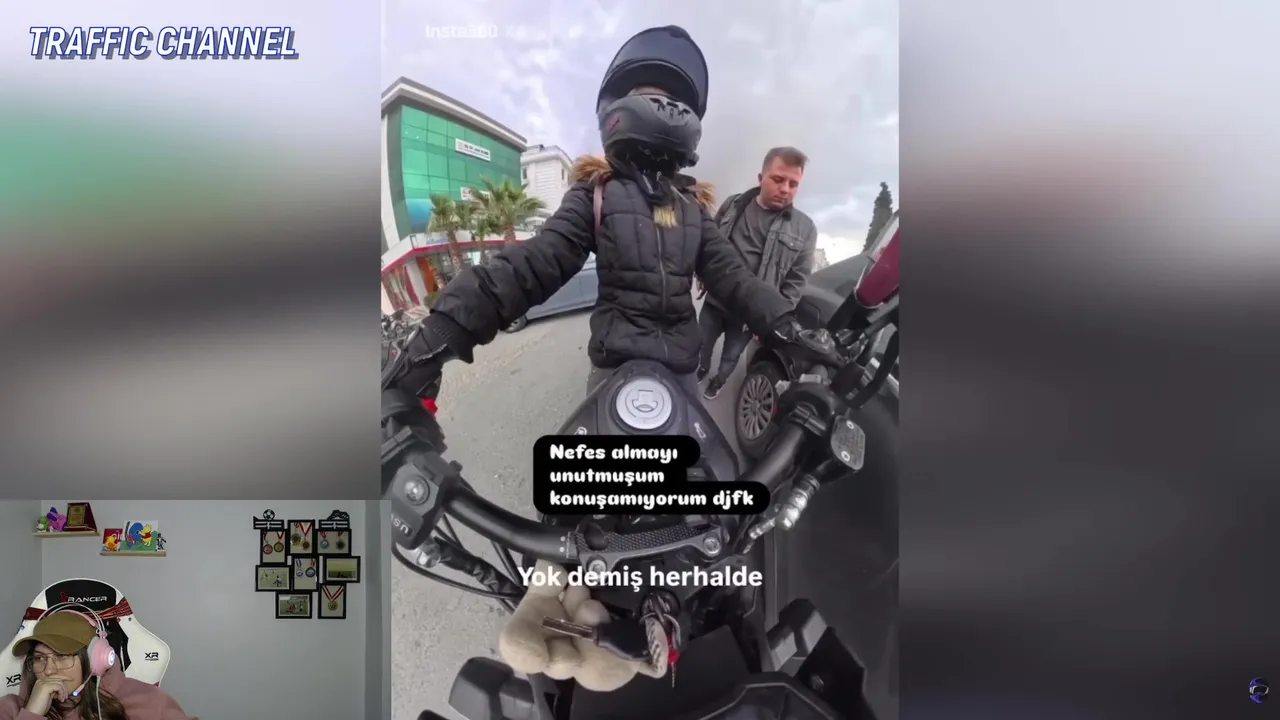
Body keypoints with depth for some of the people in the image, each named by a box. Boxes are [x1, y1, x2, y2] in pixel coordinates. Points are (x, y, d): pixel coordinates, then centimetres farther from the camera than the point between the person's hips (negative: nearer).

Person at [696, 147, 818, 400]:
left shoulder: (804, 229, -12)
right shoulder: (733, 205, -4)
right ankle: (701, 370, 53)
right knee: (702, 345, 23)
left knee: (731, 356, 18)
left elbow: (795, 284, -9)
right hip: (715, 300, 2)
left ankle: (719, 380, 48)